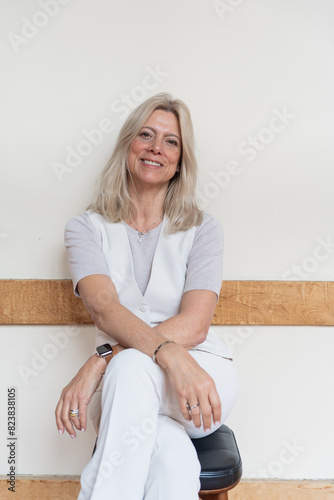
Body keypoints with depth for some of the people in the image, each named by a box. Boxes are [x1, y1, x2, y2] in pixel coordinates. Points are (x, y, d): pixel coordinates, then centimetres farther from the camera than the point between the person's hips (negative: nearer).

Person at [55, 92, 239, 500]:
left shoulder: (202, 229, 5)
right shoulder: (87, 227, 6)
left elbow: (194, 325, -10)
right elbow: (104, 307, -13)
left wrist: (104, 360, -24)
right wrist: (170, 353, -34)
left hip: (202, 372, 1)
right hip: (122, 389, 0)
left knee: (130, 369, -35)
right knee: (172, 456, -36)